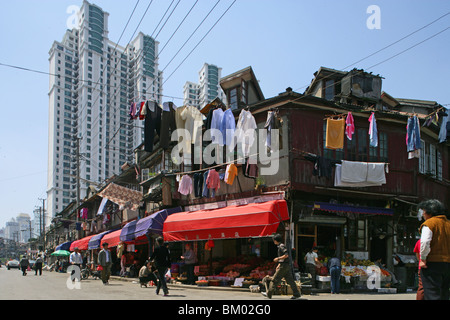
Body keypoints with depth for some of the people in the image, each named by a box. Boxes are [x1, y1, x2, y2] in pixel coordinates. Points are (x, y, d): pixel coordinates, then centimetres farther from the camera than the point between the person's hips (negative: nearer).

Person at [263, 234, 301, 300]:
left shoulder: (281, 246, -11)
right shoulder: (280, 246, 20)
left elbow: (286, 255, -21)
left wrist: (278, 258, -15)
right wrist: (278, 265, 24)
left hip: (284, 266, -10)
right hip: (287, 266, 10)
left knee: (275, 279, -4)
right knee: (290, 280, 7)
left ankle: (269, 294, 1)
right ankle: (296, 294, 6)